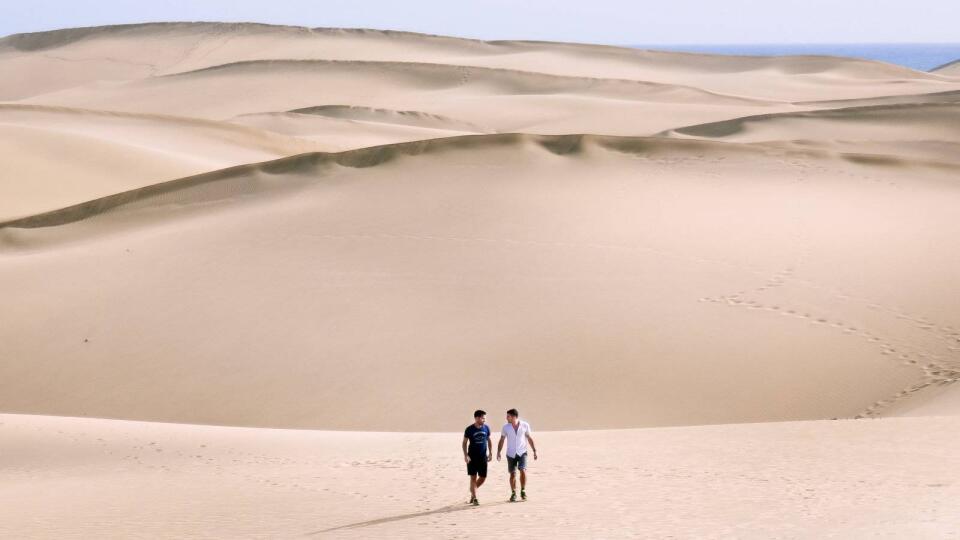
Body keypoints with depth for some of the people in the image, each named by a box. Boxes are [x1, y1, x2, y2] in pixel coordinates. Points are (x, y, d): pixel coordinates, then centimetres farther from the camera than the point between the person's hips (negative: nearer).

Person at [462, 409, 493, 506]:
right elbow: (464, 443, -2)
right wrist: (465, 455, -11)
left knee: (483, 477, 6)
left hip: (483, 457, 4)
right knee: (473, 477, -4)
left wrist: (490, 453, 6)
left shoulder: (486, 428, 1)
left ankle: (473, 491, 30)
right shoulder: (469, 429, -9)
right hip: (472, 457, -4)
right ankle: (474, 499, 2)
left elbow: (489, 440, 13)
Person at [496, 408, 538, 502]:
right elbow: (501, 440, 5)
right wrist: (498, 452, -4)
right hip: (511, 454, 1)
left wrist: (534, 451, 3)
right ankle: (513, 493, 16)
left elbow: (530, 439, 6)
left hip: (522, 452, -1)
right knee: (513, 474, 1)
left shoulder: (525, 425, -4)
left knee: (523, 471, -16)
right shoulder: (505, 427, -2)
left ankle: (523, 491, 2)